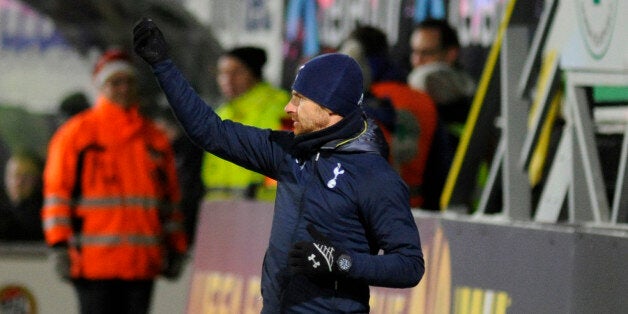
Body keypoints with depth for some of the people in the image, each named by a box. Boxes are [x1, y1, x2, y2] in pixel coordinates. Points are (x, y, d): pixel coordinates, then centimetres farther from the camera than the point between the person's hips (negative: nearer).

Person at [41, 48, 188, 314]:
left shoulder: (155, 138, 17)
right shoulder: (75, 133, 3)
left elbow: (170, 198, 21)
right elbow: (57, 190, -1)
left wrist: (176, 249, 16)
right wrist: (60, 245, -9)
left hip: (142, 261, 4)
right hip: (94, 259, -4)